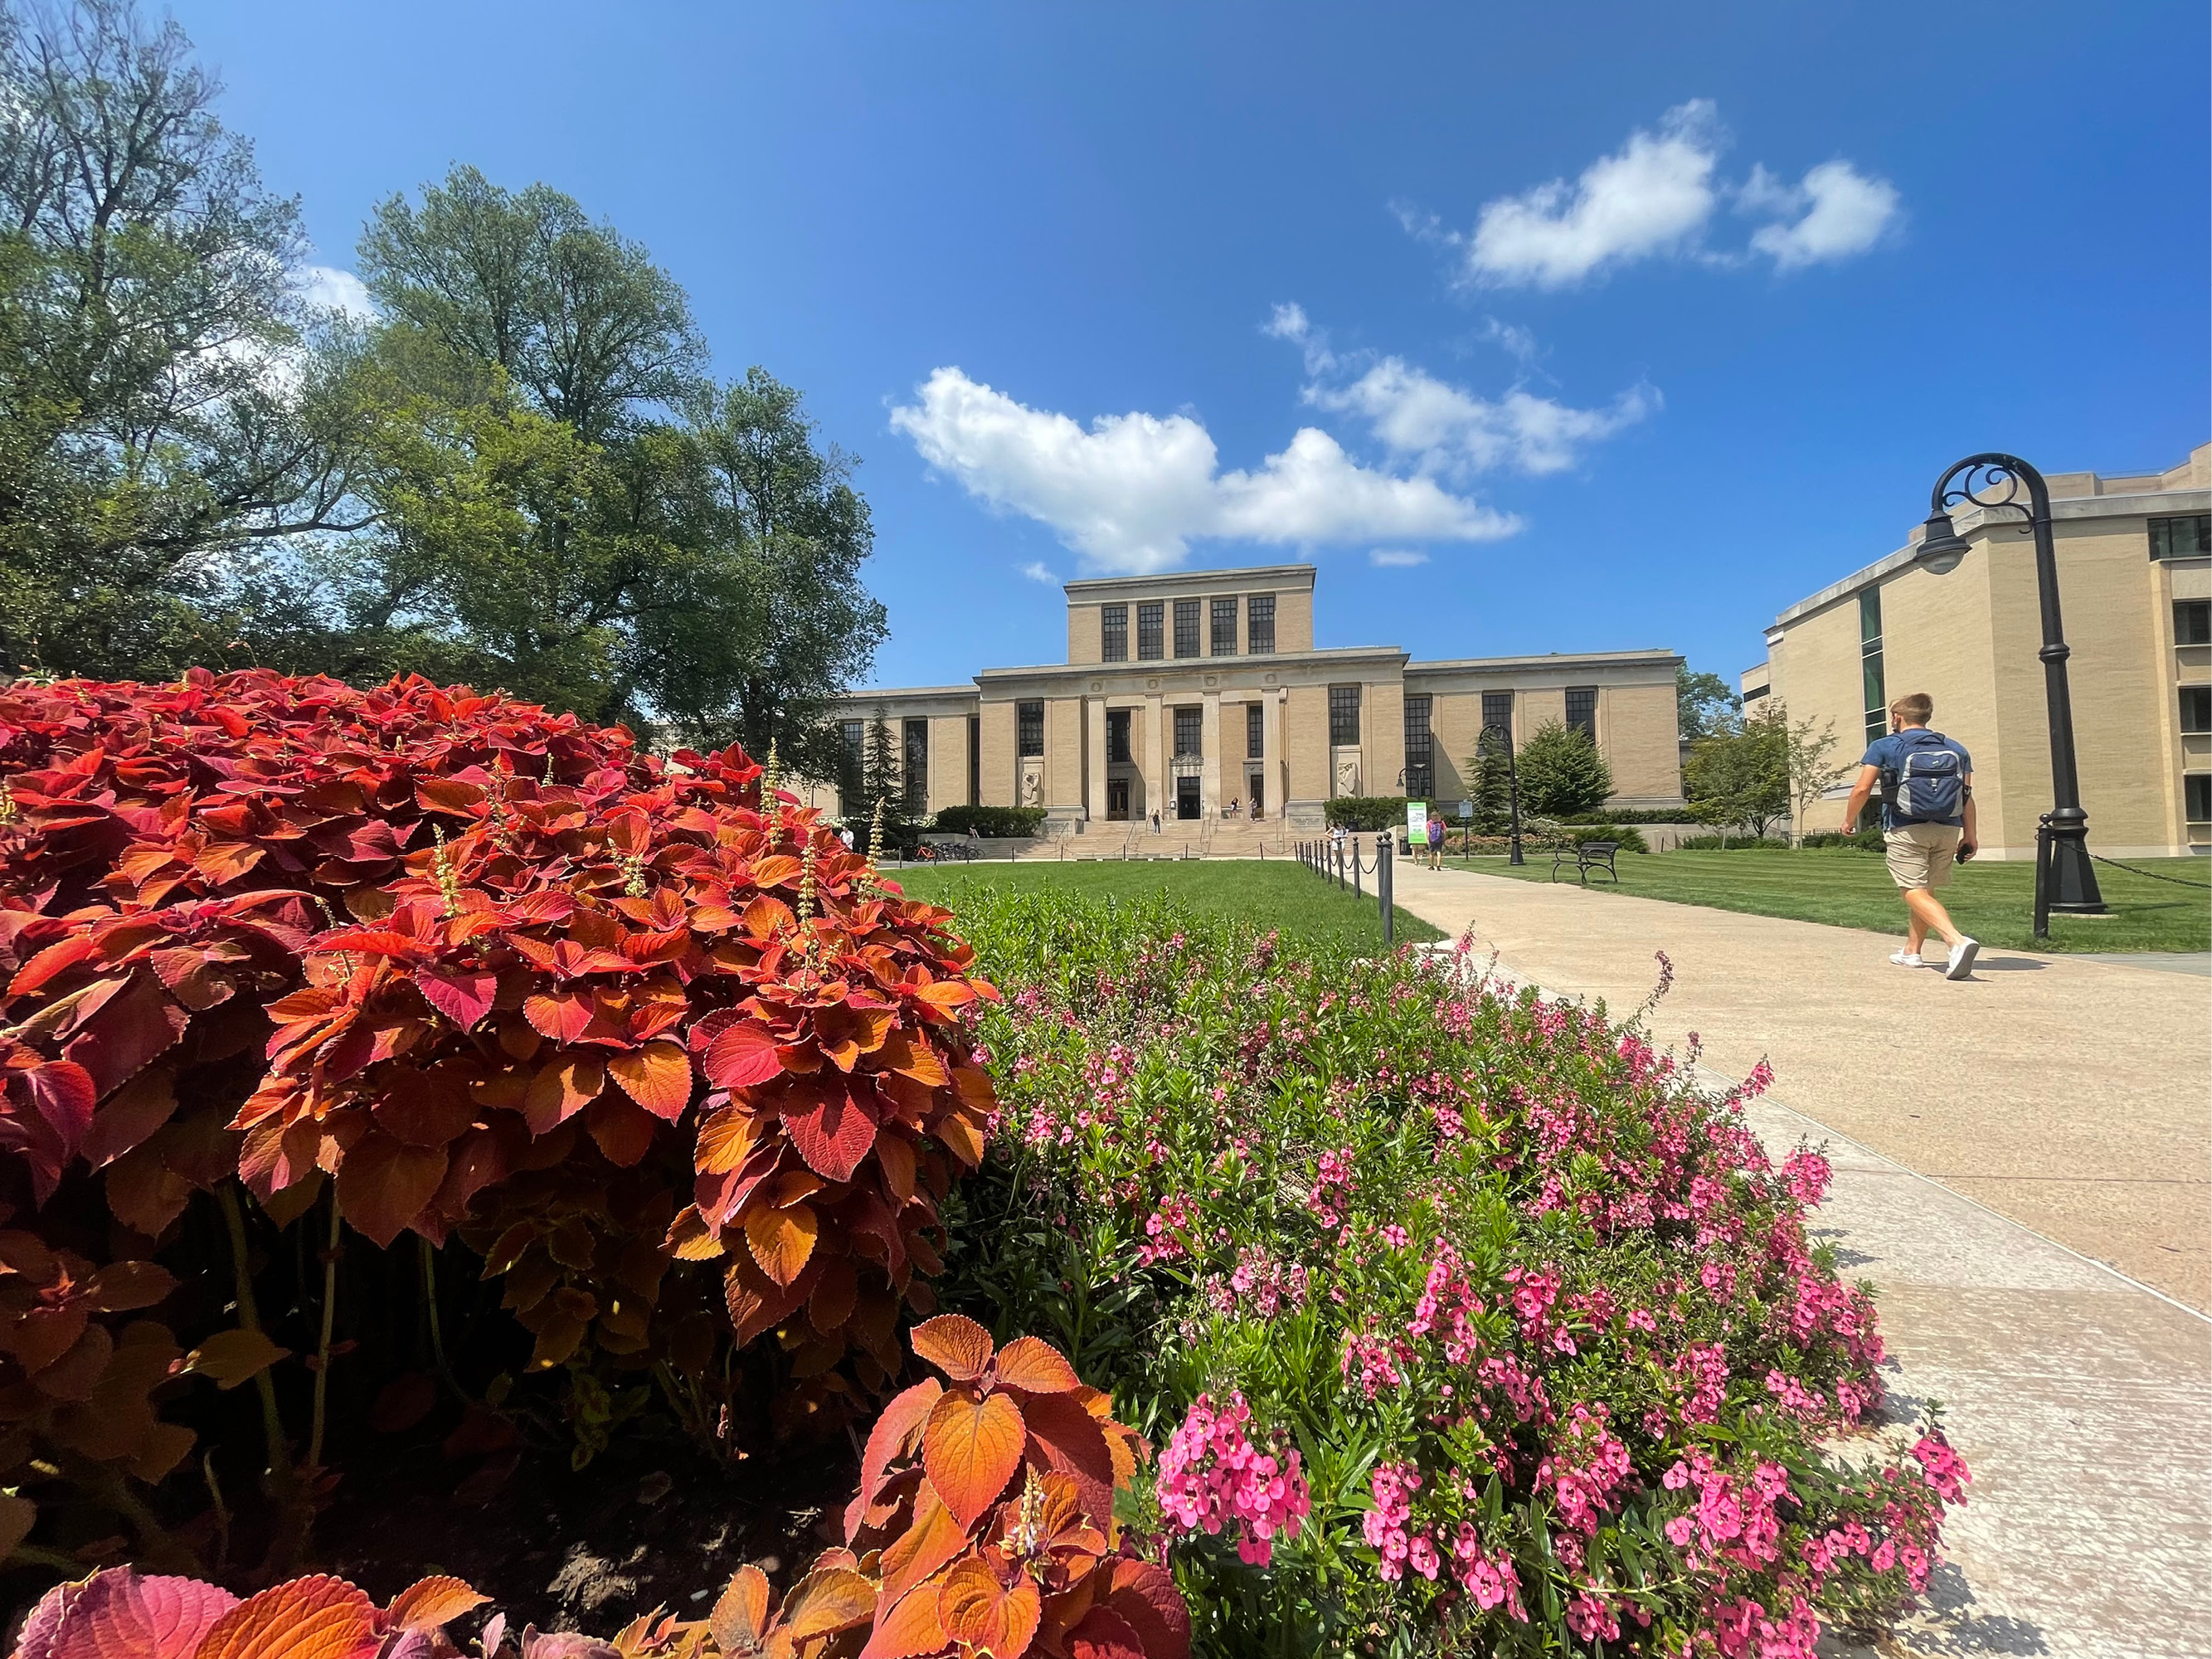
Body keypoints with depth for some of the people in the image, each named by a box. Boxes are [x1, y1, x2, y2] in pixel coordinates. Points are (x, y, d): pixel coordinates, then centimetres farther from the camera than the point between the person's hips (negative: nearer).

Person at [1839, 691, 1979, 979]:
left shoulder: (1884, 747, 0)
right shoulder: (1956, 749, 13)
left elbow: (1862, 788, -8)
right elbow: (1967, 796, 8)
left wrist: (1849, 820, 7)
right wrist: (1969, 836, 11)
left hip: (1906, 830, -5)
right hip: (1948, 830, 5)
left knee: (1915, 892, -8)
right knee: (1924, 890, 17)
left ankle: (1958, 941, -30)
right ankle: (1911, 952, 24)